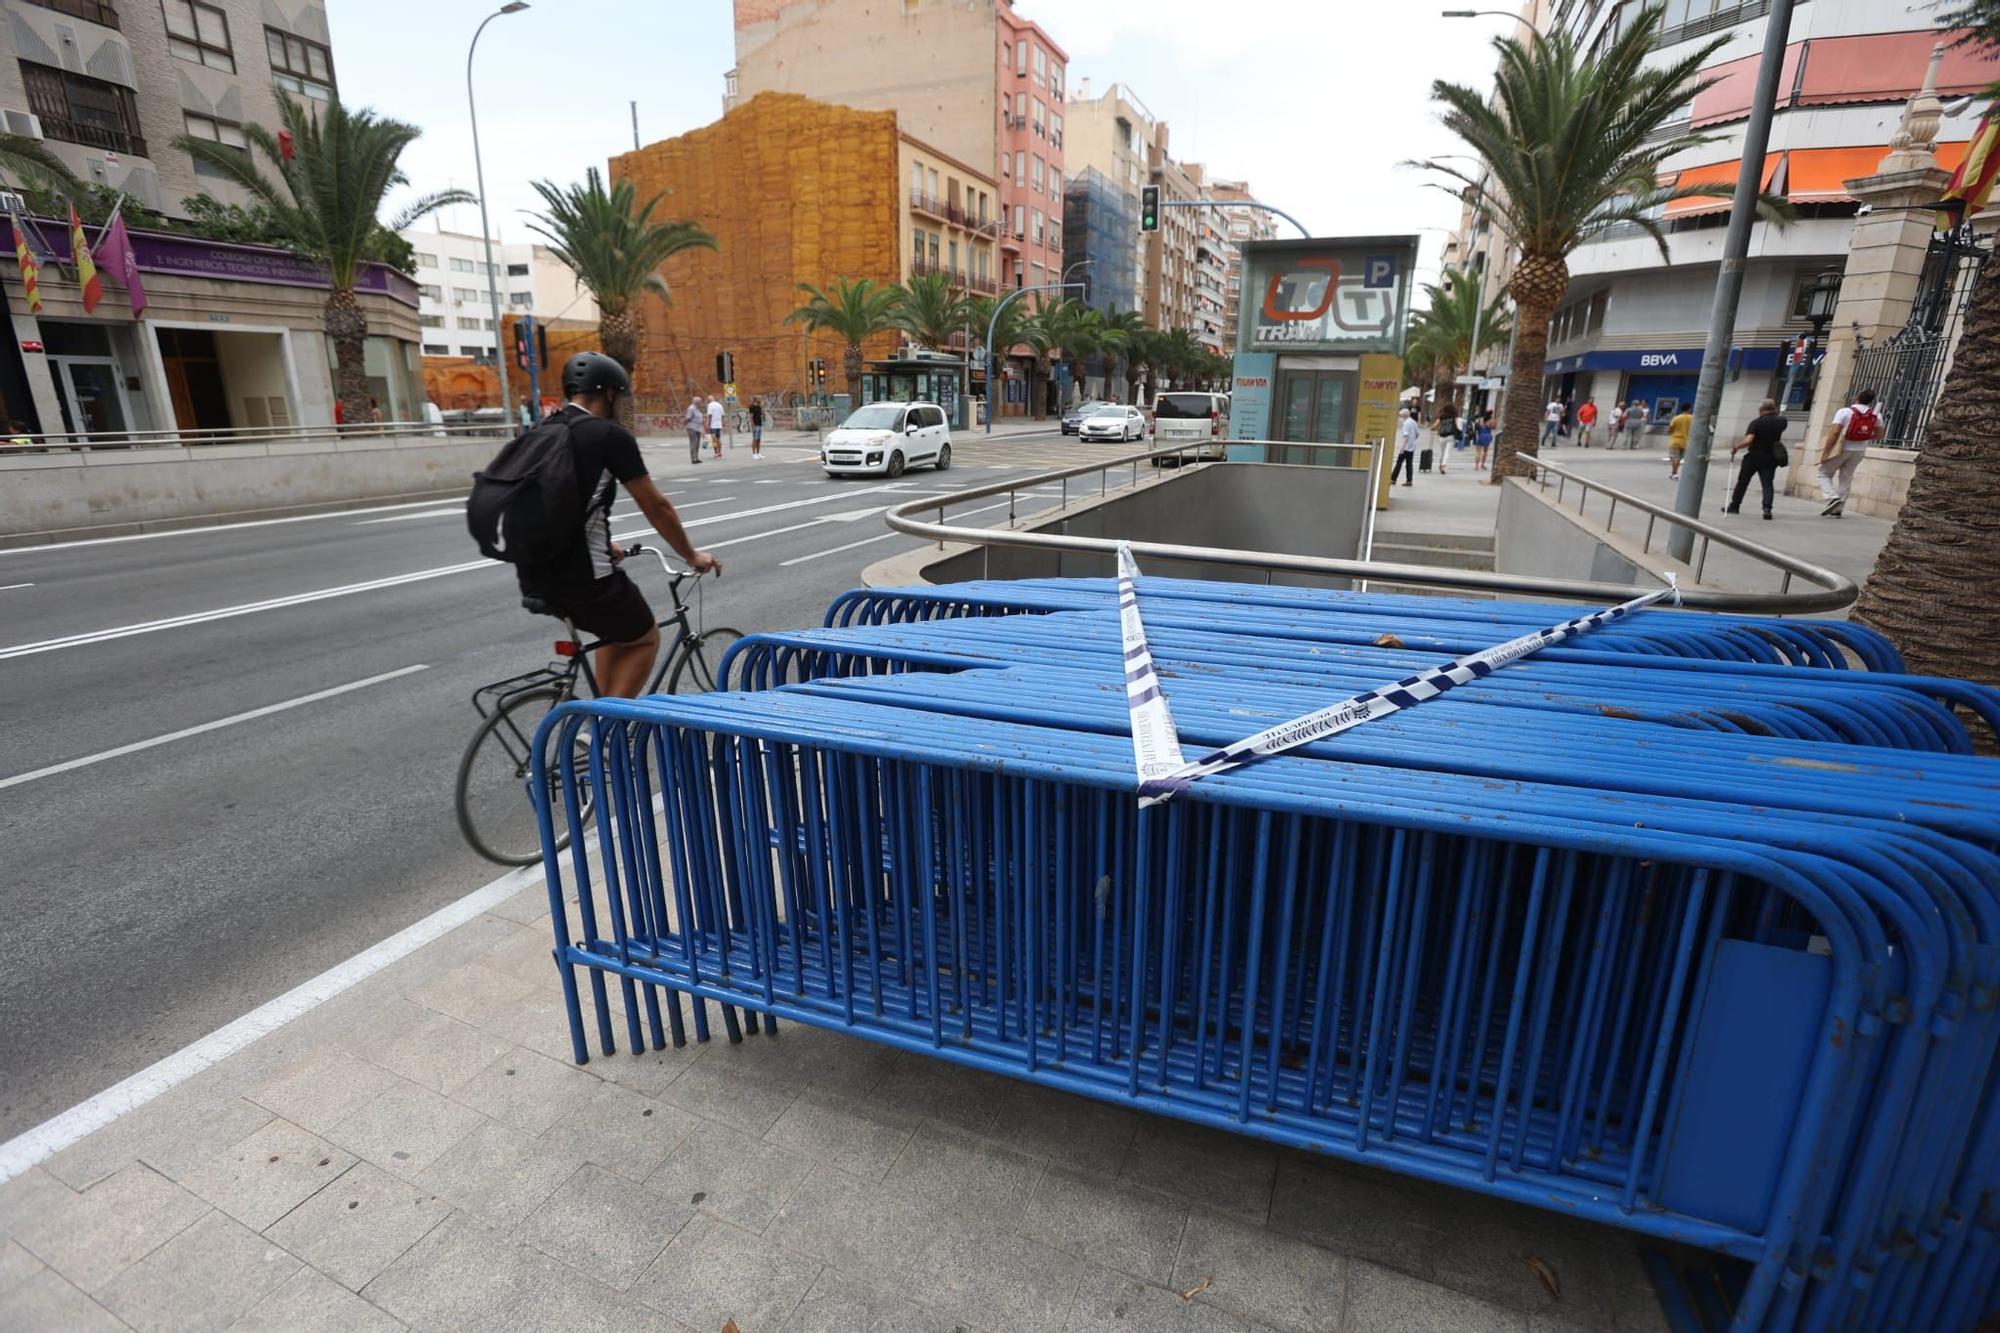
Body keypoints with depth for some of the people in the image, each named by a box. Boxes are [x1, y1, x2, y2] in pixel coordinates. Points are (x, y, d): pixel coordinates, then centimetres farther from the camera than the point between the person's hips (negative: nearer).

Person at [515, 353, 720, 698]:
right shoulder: (611, 434, -8)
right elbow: (656, 507, -4)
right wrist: (692, 556, 10)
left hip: (534, 577, 8)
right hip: (581, 576, -7)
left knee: (617, 630, 29)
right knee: (645, 639, 16)